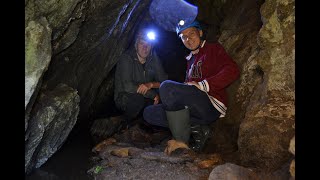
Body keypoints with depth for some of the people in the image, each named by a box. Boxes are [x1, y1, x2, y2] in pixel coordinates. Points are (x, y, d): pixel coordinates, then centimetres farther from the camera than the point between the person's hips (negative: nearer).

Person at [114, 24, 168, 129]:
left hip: (146, 97, 6)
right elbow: (127, 86, -27)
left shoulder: (153, 59, -1)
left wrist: (151, 84, -26)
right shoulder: (126, 58, -17)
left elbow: (164, 81, -4)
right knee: (138, 98, -38)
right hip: (123, 99, -5)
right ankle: (128, 125, -6)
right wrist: (153, 94, -26)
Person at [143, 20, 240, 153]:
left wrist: (202, 85, -19)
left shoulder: (213, 49, 6)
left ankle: (182, 141, -17)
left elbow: (233, 71, -13)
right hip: (195, 110, 8)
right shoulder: (191, 59, 27)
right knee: (149, 113, -1)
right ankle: (197, 129, -8)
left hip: (212, 105, -8)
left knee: (167, 86, -27)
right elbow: (188, 87, 17)